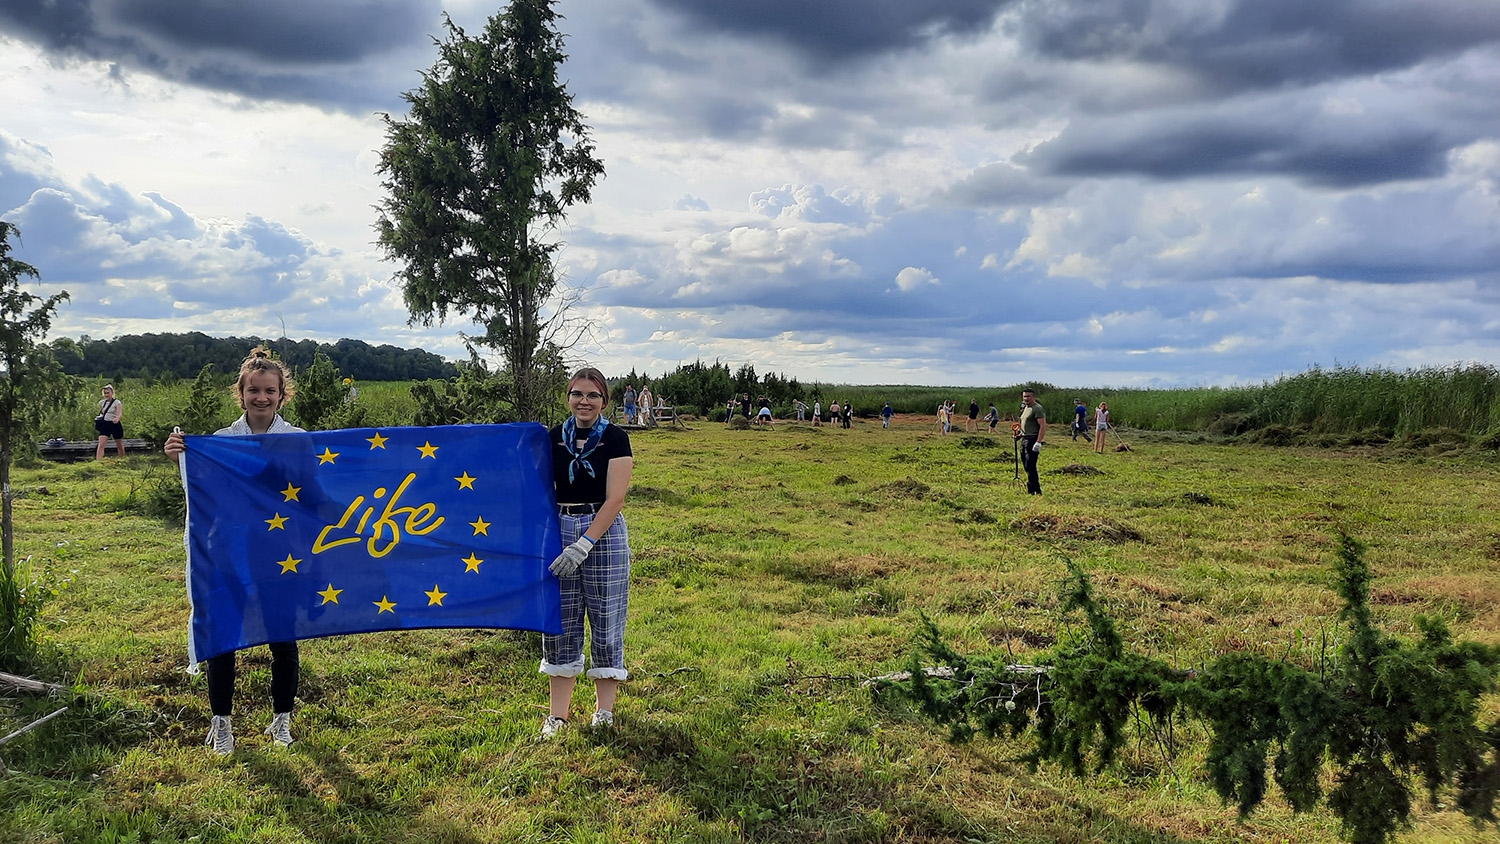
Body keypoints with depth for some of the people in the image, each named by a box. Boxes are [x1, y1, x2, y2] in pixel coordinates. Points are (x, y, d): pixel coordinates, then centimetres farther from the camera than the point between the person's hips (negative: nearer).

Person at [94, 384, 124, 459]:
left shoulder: (117, 402, -8)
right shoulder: (102, 402, 8)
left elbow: (120, 414, -23)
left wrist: (117, 418, -44)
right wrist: (99, 418, 9)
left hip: (115, 424, -3)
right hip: (105, 425, 3)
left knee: (119, 445, 12)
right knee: (101, 444, -14)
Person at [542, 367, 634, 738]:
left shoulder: (615, 438, -5)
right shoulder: (553, 438, 7)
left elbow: (614, 500, -11)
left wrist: (583, 546, -17)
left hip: (604, 533, -3)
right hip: (559, 530, 4)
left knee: (605, 622, 3)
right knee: (560, 624, 6)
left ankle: (604, 708, 17)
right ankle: (557, 714, 15)